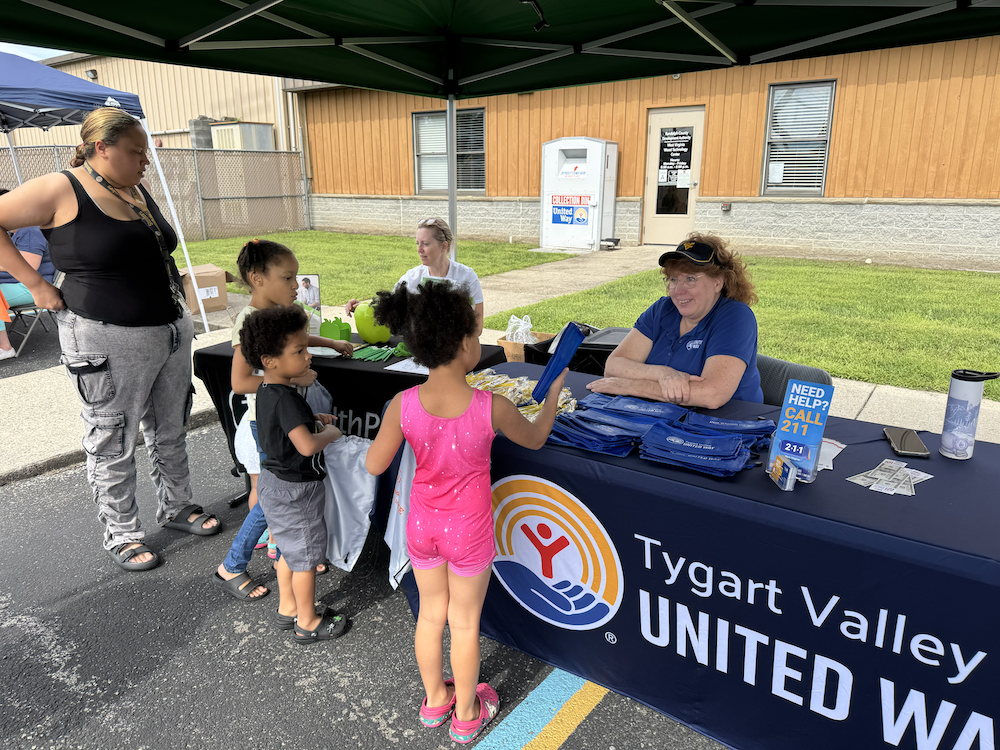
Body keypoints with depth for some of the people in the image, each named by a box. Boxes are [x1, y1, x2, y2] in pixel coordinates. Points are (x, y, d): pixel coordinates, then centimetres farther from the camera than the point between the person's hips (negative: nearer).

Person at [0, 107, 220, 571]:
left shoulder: (139, 191, 10)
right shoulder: (61, 191, -11)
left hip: (172, 331, 7)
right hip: (108, 342, -7)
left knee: (170, 432, 18)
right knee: (113, 445, 7)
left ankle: (176, 508, 36)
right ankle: (121, 534, 23)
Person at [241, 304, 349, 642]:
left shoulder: (266, 391, 1)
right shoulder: (286, 398, -29)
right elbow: (307, 446, -37)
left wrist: (312, 419, 9)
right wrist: (331, 432, -18)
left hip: (275, 483, 10)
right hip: (294, 490, -9)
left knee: (289, 549, 24)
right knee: (307, 555, 8)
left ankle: (287, 607, 41)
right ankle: (307, 622, 24)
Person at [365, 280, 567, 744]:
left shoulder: (403, 406, -21)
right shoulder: (491, 408, -26)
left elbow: (375, 466, -8)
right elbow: (535, 439, -5)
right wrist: (554, 393, 11)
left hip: (422, 524, 3)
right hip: (468, 530, -2)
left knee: (430, 613, 23)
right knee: (464, 622, 18)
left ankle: (434, 700, 46)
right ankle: (466, 715, 40)